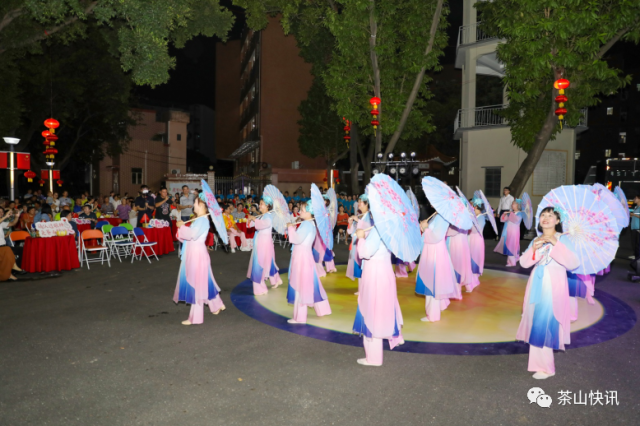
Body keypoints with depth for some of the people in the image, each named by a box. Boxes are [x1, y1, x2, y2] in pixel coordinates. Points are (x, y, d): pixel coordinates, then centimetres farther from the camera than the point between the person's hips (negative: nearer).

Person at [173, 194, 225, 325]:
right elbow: (191, 235, 13)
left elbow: (192, 235, -29)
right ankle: (217, 305, 32)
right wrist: (182, 227, -1)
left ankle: (195, 317, 6)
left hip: (197, 254, -10)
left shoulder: (203, 220, -16)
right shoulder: (199, 220, 14)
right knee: (203, 282, 18)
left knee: (196, 284, -3)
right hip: (193, 254, 10)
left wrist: (181, 226, -15)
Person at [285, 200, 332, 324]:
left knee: (300, 286, -5)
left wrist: (291, 228, -13)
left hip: (302, 257, -10)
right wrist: (293, 228, 2)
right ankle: (322, 309, 28)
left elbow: (297, 239, -26)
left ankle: (300, 317, 0)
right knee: (309, 284, 18)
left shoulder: (306, 224, -17)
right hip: (304, 256, 10)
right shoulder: (311, 223, 15)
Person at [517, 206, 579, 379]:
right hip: (537, 285, 6)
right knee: (536, 322, 11)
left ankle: (545, 366, 3)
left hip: (553, 287, -6)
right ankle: (541, 362, 28)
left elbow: (573, 263, -19)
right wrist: (533, 248, -14)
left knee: (545, 323, -7)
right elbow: (524, 263, 2)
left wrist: (556, 244, -25)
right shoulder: (536, 240, 10)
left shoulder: (562, 239, -6)